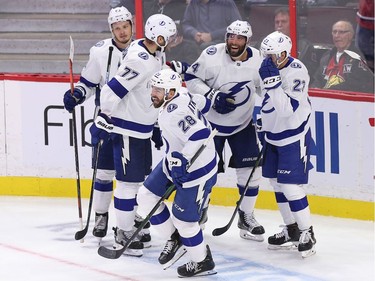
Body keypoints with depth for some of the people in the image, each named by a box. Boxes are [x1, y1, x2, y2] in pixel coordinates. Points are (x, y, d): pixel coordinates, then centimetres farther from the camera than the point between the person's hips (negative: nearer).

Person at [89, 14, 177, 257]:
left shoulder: (157, 55, 3)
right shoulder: (139, 60, -27)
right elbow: (113, 91, -26)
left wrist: (156, 122, 20)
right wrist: (102, 121, -20)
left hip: (143, 127, 9)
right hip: (127, 128, -9)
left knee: (144, 178, 17)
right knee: (129, 181, -3)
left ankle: (132, 221, 30)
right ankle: (123, 234, 5)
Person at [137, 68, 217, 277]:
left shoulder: (174, 113, -32)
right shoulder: (182, 95, -5)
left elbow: (200, 134, -44)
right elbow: (203, 103, 12)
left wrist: (182, 160, -38)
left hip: (196, 170, -10)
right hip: (177, 163, 10)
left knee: (182, 218, 1)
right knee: (146, 196, 11)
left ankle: (203, 262, 24)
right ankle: (175, 240, 27)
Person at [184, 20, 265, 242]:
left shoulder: (258, 60, -10)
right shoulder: (212, 56, -20)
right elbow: (191, 78, -11)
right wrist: (212, 96, -23)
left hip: (243, 123, 3)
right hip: (211, 121, -3)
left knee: (251, 169, 0)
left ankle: (246, 217, 15)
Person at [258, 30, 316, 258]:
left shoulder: (296, 72, -24)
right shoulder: (273, 68, 2)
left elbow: (287, 108, -32)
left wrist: (272, 80, -37)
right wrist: (263, 124, 21)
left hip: (293, 138, -9)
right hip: (274, 135, 9)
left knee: (291, 186, -11)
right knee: (277, 183, 14)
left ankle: (307, 233, 3)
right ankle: (292, 230, 27)